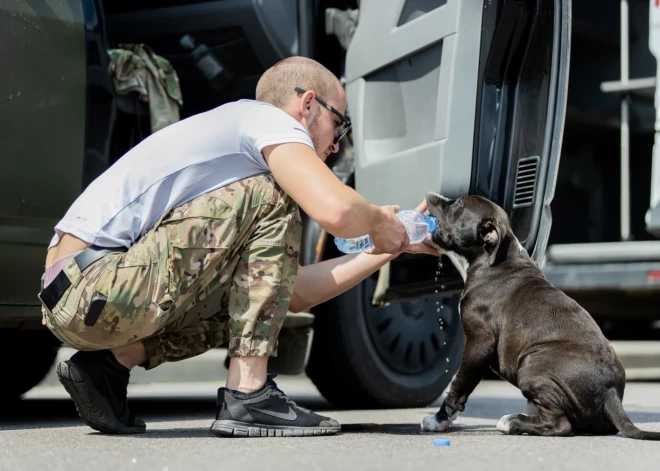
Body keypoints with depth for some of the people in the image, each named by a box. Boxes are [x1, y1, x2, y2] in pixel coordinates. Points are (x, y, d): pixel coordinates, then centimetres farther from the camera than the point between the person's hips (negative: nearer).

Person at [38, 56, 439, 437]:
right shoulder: (268, 119, -1)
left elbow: (295, 291, 22)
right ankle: (247, 396, -9)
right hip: (97, 291, -10)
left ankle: (110, 363, 9)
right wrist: (380, 221, 3)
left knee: (256, 296, 23)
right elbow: (336, 212, -20)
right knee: (271, 201, -9)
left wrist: (389, 249, 26)